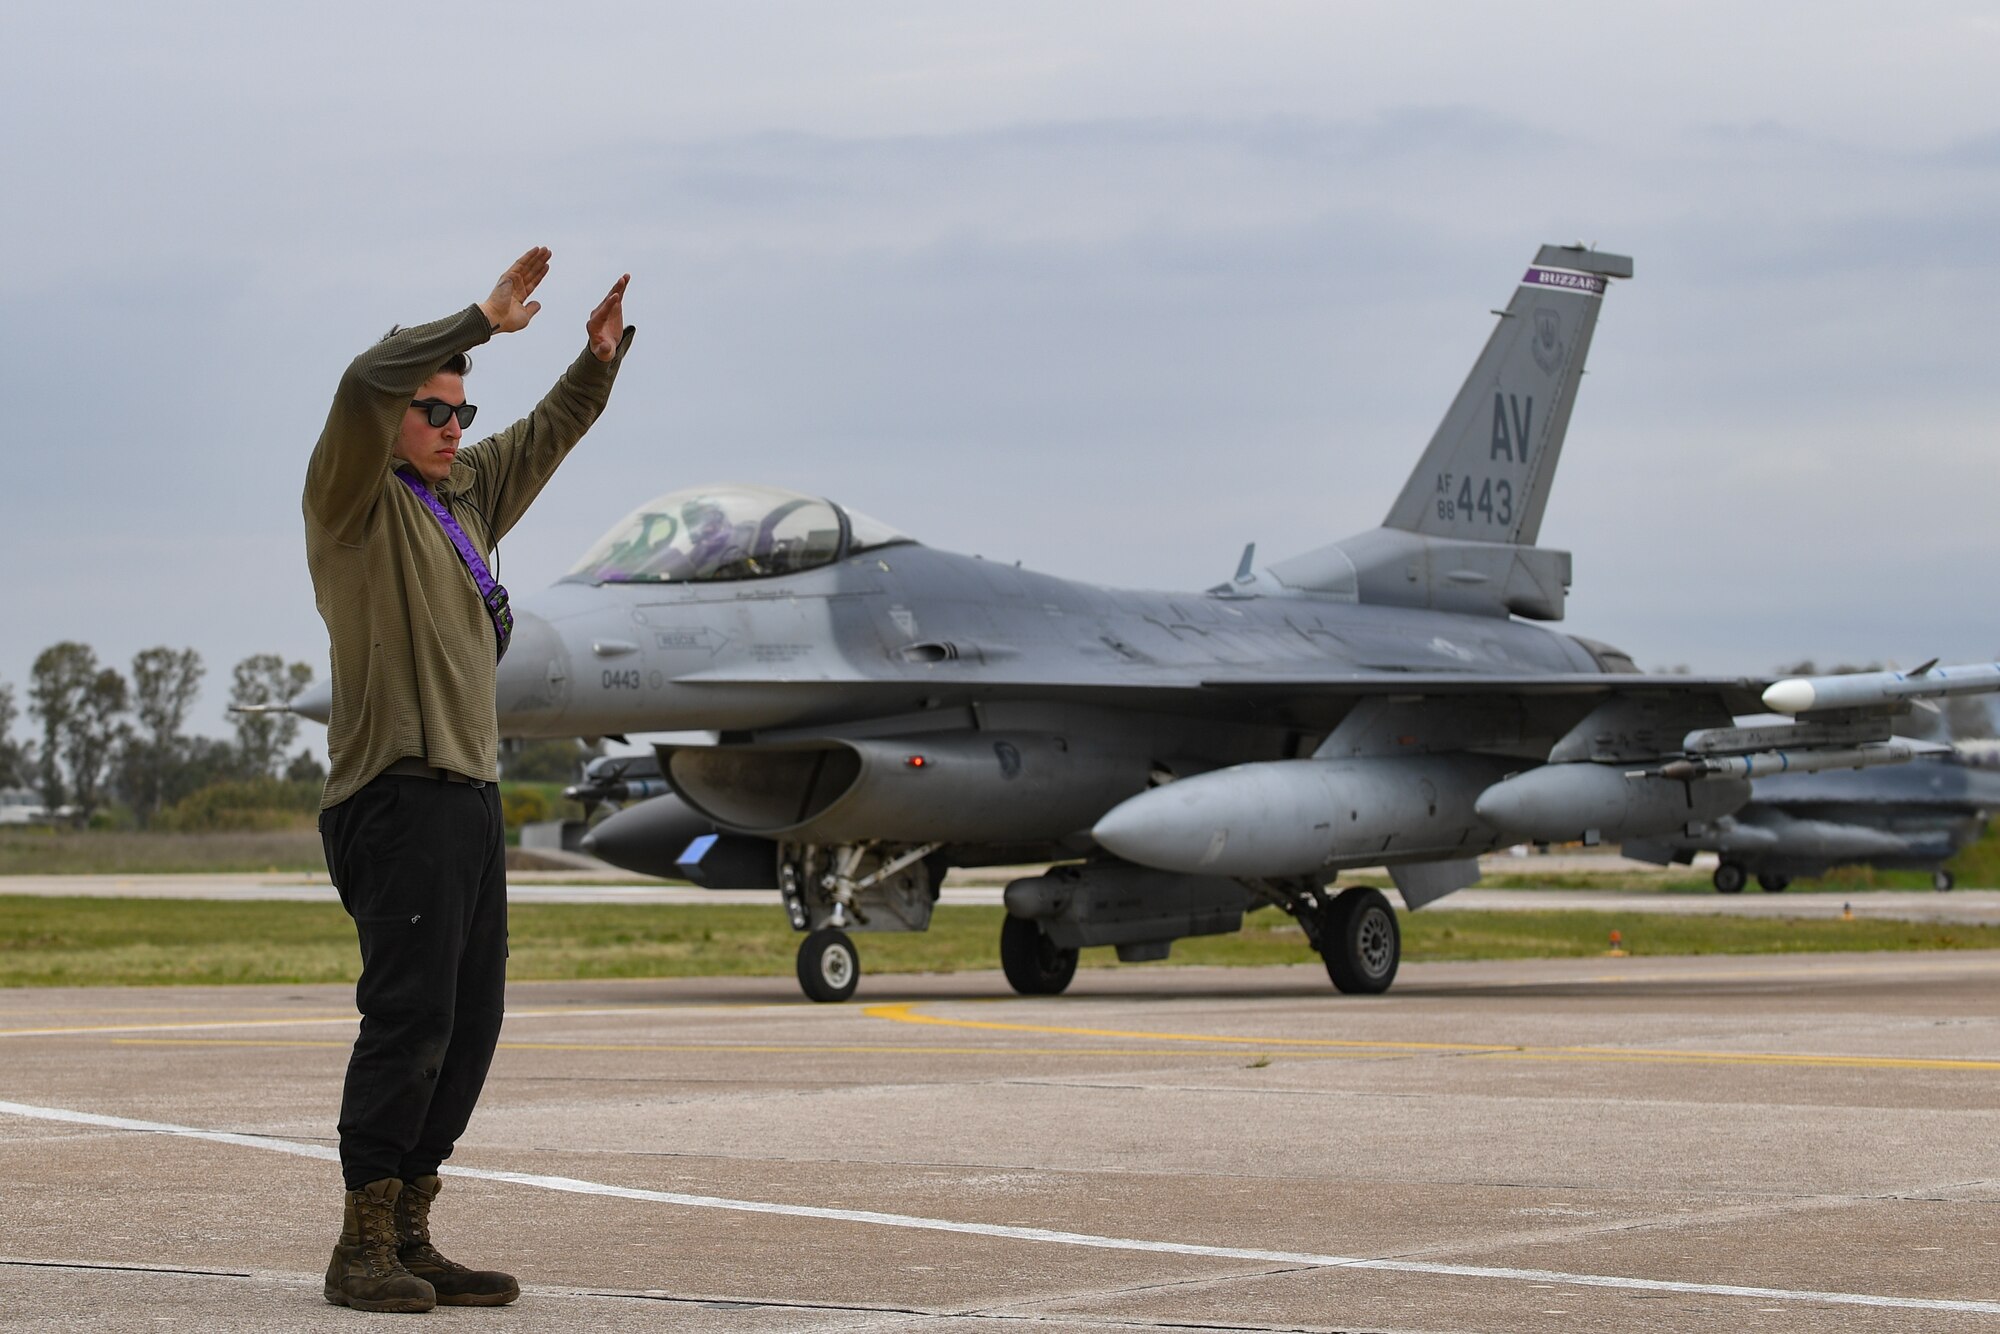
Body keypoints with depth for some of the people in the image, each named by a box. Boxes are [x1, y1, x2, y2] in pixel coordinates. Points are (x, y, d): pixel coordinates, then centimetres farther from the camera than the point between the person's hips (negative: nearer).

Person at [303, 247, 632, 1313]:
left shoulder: (462, 497, 20)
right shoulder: (355, 497, -2)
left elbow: (543, 440, 32)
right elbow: (365, 387, -20)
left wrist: (600, 360, 17)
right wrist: (484, 320, -17)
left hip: (467, 795, 9)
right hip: (399, 795, -9)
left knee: (469, 1023, 7)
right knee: (408, 1018, -12)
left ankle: (409, 1238, 13)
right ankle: (362, 1249, -7)